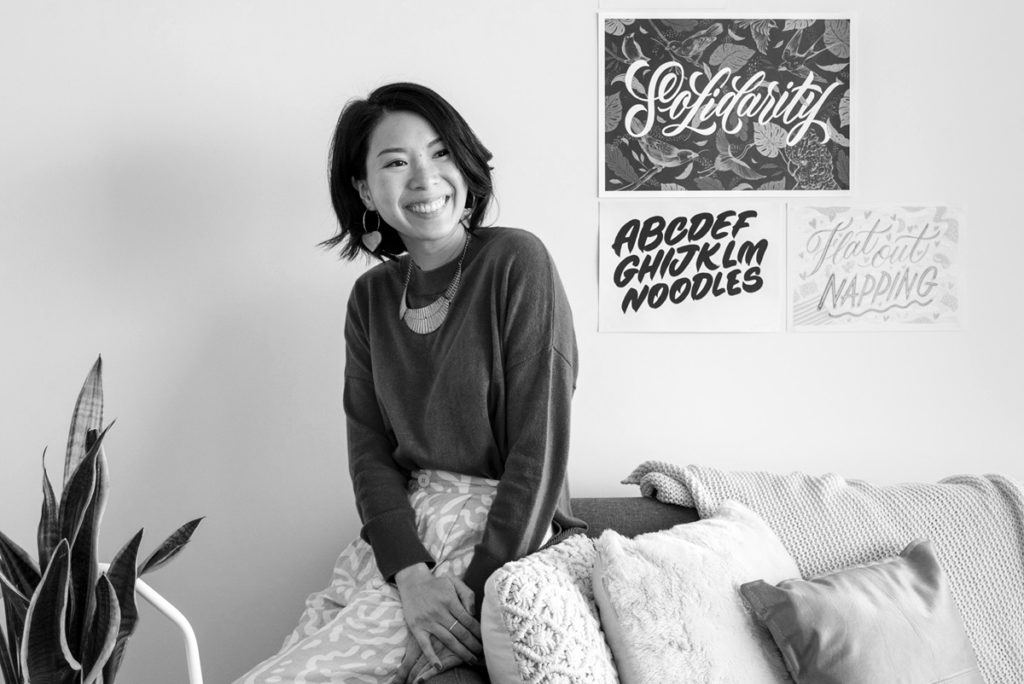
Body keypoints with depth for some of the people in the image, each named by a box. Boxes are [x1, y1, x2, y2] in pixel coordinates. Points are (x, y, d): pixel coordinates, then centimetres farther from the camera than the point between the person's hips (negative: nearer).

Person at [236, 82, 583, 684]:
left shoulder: (515, 262, -8)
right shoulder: (372, 297, 10)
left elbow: (539, 449, -12)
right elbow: (371, 451, 2)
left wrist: (478, 587, -17)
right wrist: (409, 573, -14)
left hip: (500, 532, -6)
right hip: (397, 531, 6)